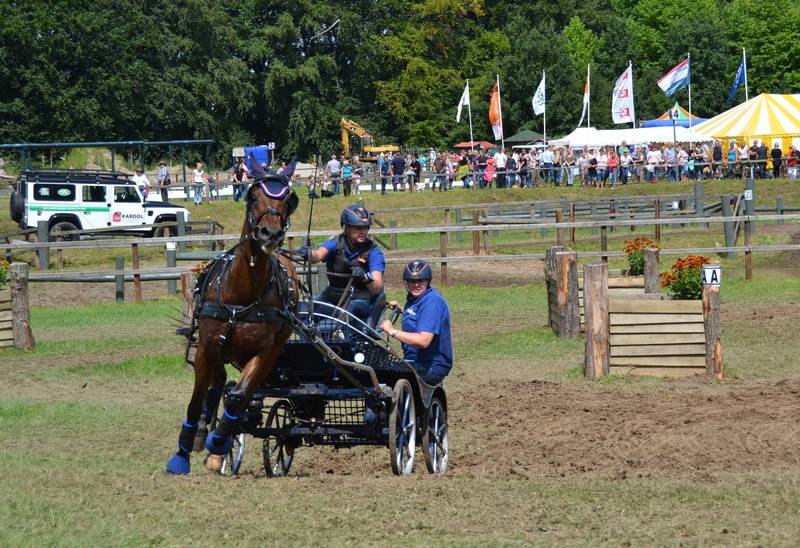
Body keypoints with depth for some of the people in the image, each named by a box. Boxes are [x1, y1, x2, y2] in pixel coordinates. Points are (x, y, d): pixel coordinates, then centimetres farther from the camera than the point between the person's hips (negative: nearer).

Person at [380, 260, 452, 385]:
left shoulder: (432, 301, -19)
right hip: (414, 361, 11)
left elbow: (423, 341, -28)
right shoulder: (413, 298, 14)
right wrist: (400, 309, 23)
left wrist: (392, 331, -23)